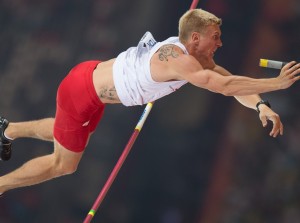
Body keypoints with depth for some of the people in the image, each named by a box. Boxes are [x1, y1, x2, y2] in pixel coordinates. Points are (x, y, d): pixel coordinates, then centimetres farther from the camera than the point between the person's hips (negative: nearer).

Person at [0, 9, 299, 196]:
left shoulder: (192, 52, -7)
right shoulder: (178, 60, -35)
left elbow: (229, 79, -6)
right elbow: (224, 86, -43)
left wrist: (260, 105, -22)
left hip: (93, 79, 9)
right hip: (80, 92, -9)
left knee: (63, 133, 34)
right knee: (64, 164, 6)